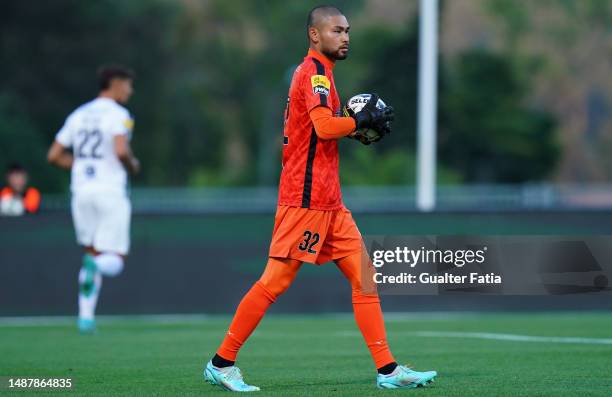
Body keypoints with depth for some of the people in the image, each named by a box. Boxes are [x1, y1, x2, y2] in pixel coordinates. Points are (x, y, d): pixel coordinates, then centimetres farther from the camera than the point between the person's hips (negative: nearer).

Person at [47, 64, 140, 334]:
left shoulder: (79, 116, 13)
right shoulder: (118, 115, -7)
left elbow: (54, 156, 11)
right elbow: (121, 151, -22)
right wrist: (133, 166, -1)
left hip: (81, 190, 6)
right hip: (110, 190, -6)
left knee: (93, 252, 17)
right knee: (113, 262, 0)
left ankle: (86, 315, 7)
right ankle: (94, 263, -35)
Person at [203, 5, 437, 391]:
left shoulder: (317, 72, 19)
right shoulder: (314, 72, -11)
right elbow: (325, 127, -25)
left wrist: (358, 127, 11)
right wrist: (364, 120, -11)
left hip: (329, 203, 10)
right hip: (306, 199, -10)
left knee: (365, 273, 4)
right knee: (276, 281, -6)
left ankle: (387, 369, 3)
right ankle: (221, 363, 2)